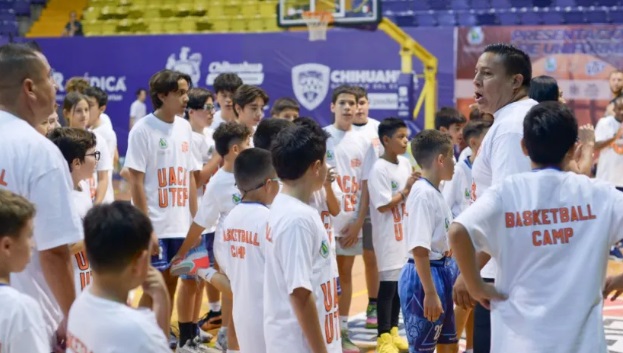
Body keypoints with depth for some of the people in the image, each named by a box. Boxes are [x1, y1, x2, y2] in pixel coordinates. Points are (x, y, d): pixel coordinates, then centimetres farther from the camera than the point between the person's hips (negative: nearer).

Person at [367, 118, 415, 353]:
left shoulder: (405, 163, 7)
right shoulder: (379, 169, -16)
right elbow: (383, 205, -19)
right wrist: (406, 190, -15)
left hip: (405, 234, 7)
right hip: (388, 237, -7)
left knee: (402, 283, 13)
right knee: (388, 285, -1)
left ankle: (393, 331, 26)